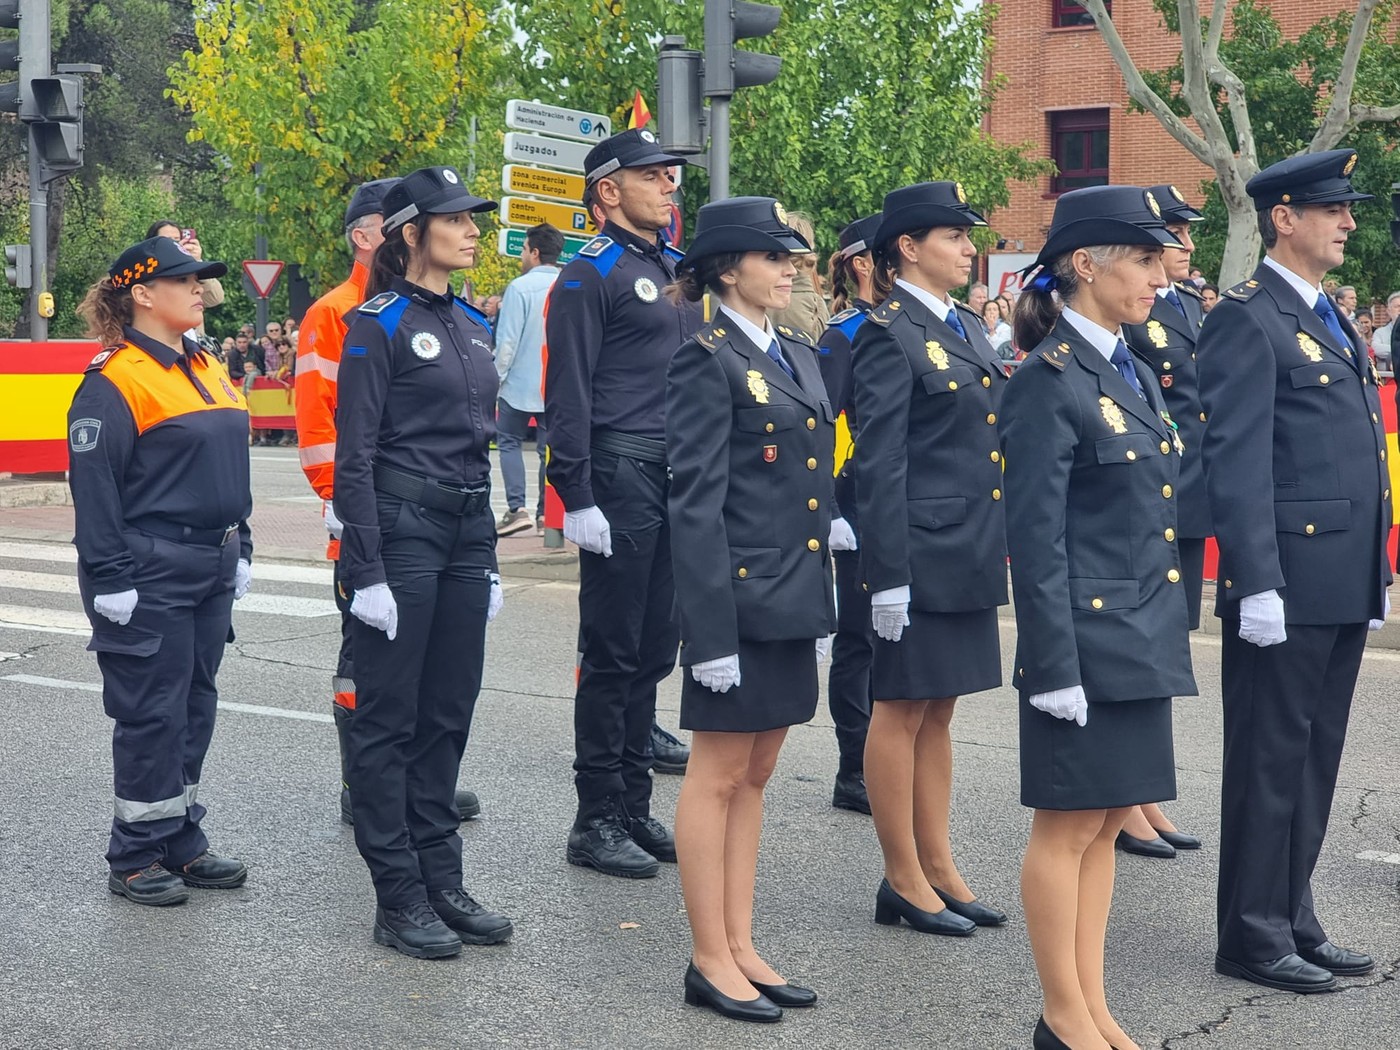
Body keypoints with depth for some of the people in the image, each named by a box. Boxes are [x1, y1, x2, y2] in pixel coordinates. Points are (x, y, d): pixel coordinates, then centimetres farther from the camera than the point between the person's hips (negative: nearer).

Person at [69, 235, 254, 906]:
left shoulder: (206, 370, 13)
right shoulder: (115, 382, -13)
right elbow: (93, 486, -15)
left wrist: (239, 550, 18)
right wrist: (110, 580, -17)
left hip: (209, 573, 8)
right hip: (150, 578, -8)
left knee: (195, 706, 13)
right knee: (152, 715, -1)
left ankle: (182, 844, 24)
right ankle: (135, 858, 11)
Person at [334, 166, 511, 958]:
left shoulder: (473, 326, 14)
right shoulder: (379, 324, -8)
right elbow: (354, 454, -11)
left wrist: (489, 558, 17)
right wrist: (366, 571, -16)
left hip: (466, 533, 7)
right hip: (400, 529, -7)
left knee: (449, 713, 11)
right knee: (390, 717, 1)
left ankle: (443, 880, 20)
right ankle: (399, 898, 7)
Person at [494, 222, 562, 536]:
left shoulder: (520, 287, -13)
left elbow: (507, 341, -14)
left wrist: (496, 378, -4)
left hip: (521, 384, -4)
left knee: (509, 442, 8)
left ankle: (517, 509, -3)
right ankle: (546, 512, 10)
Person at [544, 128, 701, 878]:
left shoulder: (676, 269, 17)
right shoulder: (590, 275, -8)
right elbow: (567, 395, -13)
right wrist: (577, 499, -18)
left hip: (681, 480, 8)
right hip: (622, 478, -8)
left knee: (653, 650, 12)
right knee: (612, 655, -2)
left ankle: (634, 808, 21)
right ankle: (596, 821, 7)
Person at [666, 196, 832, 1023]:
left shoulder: (800, 357, 14)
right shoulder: (707, 361, -10)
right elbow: (696, 500, -15)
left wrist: (821, 599, 15)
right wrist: (712, 625, -18)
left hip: (795, 598, 8)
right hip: (741, 598, -8)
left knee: (755, 778, 14)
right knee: (719, 777, 3)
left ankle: (742, 947, 22)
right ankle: (711, 961, 12)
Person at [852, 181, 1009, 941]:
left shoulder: (966, 328, 14)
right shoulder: (890, 335, -11)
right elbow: (880, 464, -15)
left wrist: (1002, 544, 16)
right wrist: (888, 575, -18)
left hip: (970, 554, 8)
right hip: (922, 552, -8)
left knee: (939, 712, 14)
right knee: (903, 709, 2)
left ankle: (938, 868, 23)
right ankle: (904, 881, 12)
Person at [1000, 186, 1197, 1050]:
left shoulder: (1133, 373, 13)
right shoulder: (1050, 381, -13)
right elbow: (1036, 540, -16)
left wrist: (1170, 630, 16)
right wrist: (1054, 666, -18)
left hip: (1143, 640, 9)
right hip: (1088, 637, -8)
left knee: (1107, 822, 13)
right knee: (1069, 825, 2)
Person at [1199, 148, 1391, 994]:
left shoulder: (1334, 322, 19)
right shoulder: (1249, 321, -10)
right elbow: (1237, 462, -16)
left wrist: (1378, 574, 18)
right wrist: (1258, 585, -21)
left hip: (1346, 587, 9)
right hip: (1288, 588, -9)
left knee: (1316, 759, 14)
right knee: (1269, 760, 0)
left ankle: (1294, 920, 24)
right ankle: (1253, 935, 10)